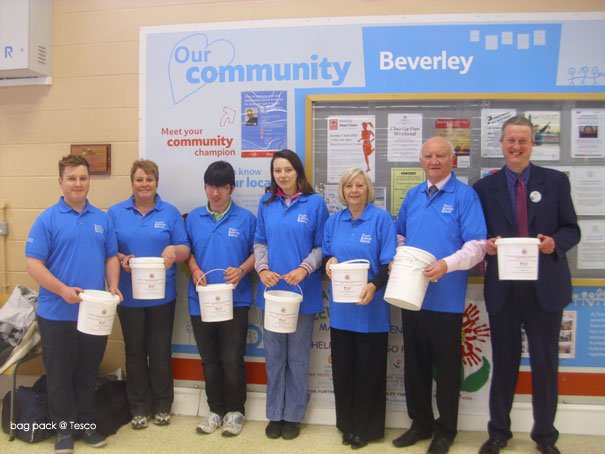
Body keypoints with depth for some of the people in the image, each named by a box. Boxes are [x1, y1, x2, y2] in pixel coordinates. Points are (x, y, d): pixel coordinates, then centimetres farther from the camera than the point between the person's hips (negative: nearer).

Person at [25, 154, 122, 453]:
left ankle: (86, 424, 29)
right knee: (60, 374, 8)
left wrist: (113, 286, -6)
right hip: (58, 314, -3)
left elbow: (111, 257, 11)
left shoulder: (102, 219, 7)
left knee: (88, 372, 14)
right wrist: (63, 290, -21)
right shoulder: (48, 219, -5)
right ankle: (64, 429, 24)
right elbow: (33, 263, -10)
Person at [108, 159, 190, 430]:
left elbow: (185, 250, 0)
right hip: (129, 295, 1)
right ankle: (139, 408, 24)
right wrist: (121, 259, -17)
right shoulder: (116, 212, 4)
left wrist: (173, 250, -21)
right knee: (135, 352, 9)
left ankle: (162, 406, 24)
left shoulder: (170, 213, 3)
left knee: (160, 351, 7)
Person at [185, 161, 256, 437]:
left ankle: (235, 410, 21)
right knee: (209, 359, 13)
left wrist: (241, 270, -17)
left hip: (235, 300, -3)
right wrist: (195, 270, -8)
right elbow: (188, 250, 11)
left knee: (232, 359, 2)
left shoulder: (245, 218, -2)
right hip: (201, 300, 3)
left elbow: (256, 252, 0)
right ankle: (216, 409, 29)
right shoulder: (193, 218, 6)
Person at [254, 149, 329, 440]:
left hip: (303, 290, -3)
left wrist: (304, 269, -18)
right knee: (274, 356, 11)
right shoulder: (266, 203, 7)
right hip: (271, 289, 3)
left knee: (297, 357, 8)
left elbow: (321, 246, -2)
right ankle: (275, 414, 26)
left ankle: (293, 415, 24)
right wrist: (262, 269, -9)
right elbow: (260, 242, 9)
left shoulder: (315, 202, -3)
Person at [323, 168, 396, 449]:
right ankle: (347, 424, 30)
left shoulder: (381, 219, -7)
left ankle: (366, 428, 25)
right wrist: (329, 262, -7)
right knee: (342, 368, 12)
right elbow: (326, 255, 16)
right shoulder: (334, 221, 8)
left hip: (371, 309, -4)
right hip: (341, 308, 4)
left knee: (369, 370, 7)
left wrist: (374, 286, -26)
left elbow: (389, 263, -10)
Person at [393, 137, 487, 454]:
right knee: (415, 362, 15)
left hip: (446, 297, -5)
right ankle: (421, 422, 32)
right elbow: (400, 235, 19)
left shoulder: (465, 195, -7)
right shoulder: (412, 196, 11)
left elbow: (476, 245, -14)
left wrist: (447, 265, -28)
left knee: (446, 365, 8)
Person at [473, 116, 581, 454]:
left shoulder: (556, 181, 3)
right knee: (504, 362, 12)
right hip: (503, 288, 0)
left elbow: (572, 230, 3)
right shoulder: (485, 187, 3)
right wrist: (487, 244, -15)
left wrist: (555, 242, -18)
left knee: (545, 363, 10)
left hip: (545, 287, 0)